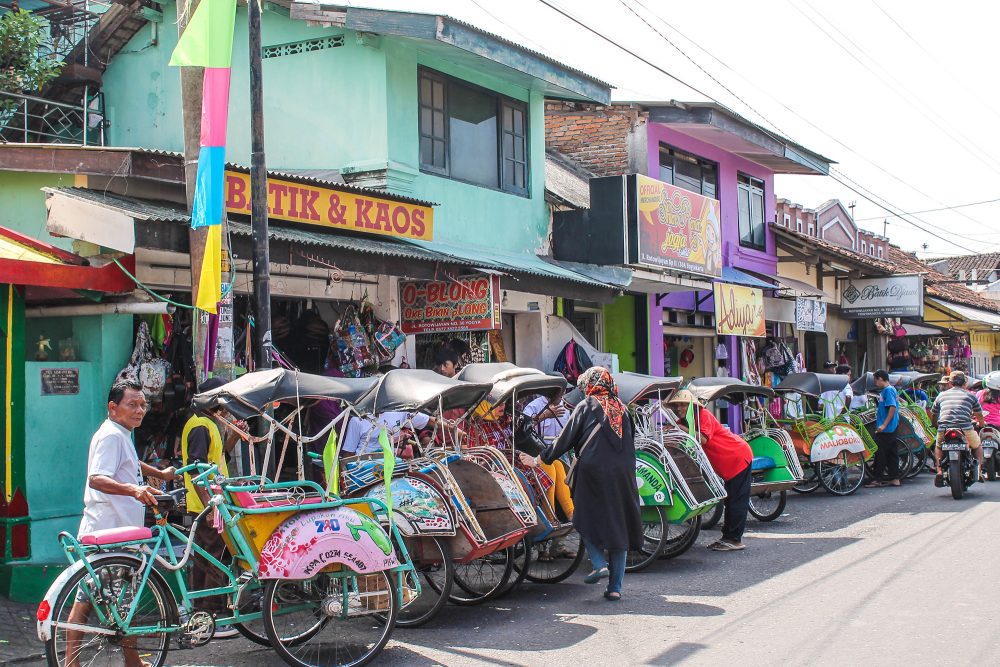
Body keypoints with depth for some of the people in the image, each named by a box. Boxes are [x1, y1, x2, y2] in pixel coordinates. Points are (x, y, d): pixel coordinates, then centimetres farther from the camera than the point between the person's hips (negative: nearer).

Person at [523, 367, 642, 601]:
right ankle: (615, 587, 6)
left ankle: (600, 563, -10)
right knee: (618, 526, 7)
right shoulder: (622, 409, 15)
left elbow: (566, 438, 2)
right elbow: (631, 443, 18)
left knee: (588, 520, 11)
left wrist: (544, 458, 10)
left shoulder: (586, 406, 3)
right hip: (623, 474, 4)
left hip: (593, 470, -4)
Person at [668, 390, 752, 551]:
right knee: (731, 500, 14)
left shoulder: (704, 415, -18)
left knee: (737, 500, -7)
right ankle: (728, 536, 21)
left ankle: (735, 540, -6)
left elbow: (703, 439, -31)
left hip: (738, 457, -9)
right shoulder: (684, 422, 7)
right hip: (728, 465, 9)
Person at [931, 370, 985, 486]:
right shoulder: (970, 395, 17)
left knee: (938, 447, 30)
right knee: (977, 446, 30)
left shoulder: (941, 395, 21)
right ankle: (979, 471, 14)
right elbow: (981, 419, 28)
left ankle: (939, 471, 9)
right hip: (965, 428, -1)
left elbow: (933, 420, 28)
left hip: (943, 429, 1)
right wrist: (981, 423, 51)